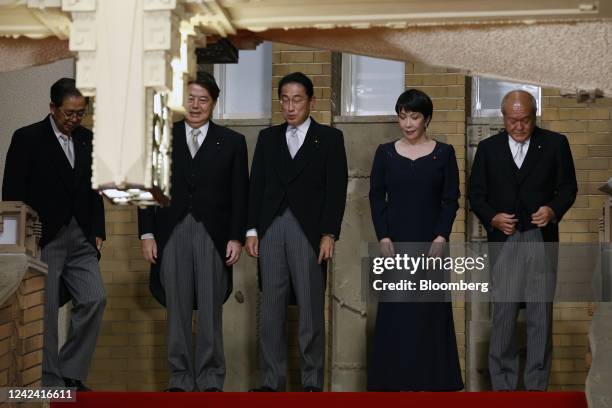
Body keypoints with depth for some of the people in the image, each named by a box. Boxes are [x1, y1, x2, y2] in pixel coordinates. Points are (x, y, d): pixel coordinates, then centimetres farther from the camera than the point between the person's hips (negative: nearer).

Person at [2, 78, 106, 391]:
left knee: (94, 299, -6)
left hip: (81, 238, 5)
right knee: (44, 312, -1)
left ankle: (71, 372, 8)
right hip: (43, 239, -5)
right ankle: (50, 381, 10)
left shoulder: (87, 139, 10)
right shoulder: (27, 138, -6)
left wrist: (97, 232, 9)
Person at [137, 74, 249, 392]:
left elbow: (239, 195, 4)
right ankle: (181, 378, 12)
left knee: (210, 310, 2)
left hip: (213, 235, -1)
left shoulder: (232, 142, 6)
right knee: (177, 309, 4)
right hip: (172, 234, 1)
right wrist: (147, 234, 1)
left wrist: (236, 237, -3)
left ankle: (210, 380, 9)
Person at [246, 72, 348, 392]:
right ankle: (271, 381, 8)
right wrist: (252, 230, 3)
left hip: (309, 231, -3)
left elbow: (336, 189, -2)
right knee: (271, 308, 3)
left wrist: (329, 234, -9)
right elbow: (256, 186, 12)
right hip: (271, 229, 3)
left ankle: (312, 381, 6)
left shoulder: (329, 138, 4)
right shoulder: (268, 138, 14)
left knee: (311, 309, 0)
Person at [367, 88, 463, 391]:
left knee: (431, 308, 2)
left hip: (430, 241, 0)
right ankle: (396, 379, 9)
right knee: (395, 308, 2)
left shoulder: (444, 153, 1)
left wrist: (441, 238, -12)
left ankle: (430, 378, 10)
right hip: (396, 241, 1)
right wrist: (383, 238, -8)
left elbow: (451, 199, 0)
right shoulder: (385, 153, 3)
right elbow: (376, 197, 3)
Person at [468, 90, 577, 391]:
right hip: (504, 241, 1)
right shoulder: (488, 148, 7)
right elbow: (476, 194, 9)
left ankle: (537, 385, 10)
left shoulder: (555, 144, 4)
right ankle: (502, 384, 9)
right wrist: (492, 218, -8)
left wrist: (554, 210, -13)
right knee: (503, 313, 1)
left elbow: (568, 186, 6)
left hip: (541, 240, 0)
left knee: (540, 314, 2)